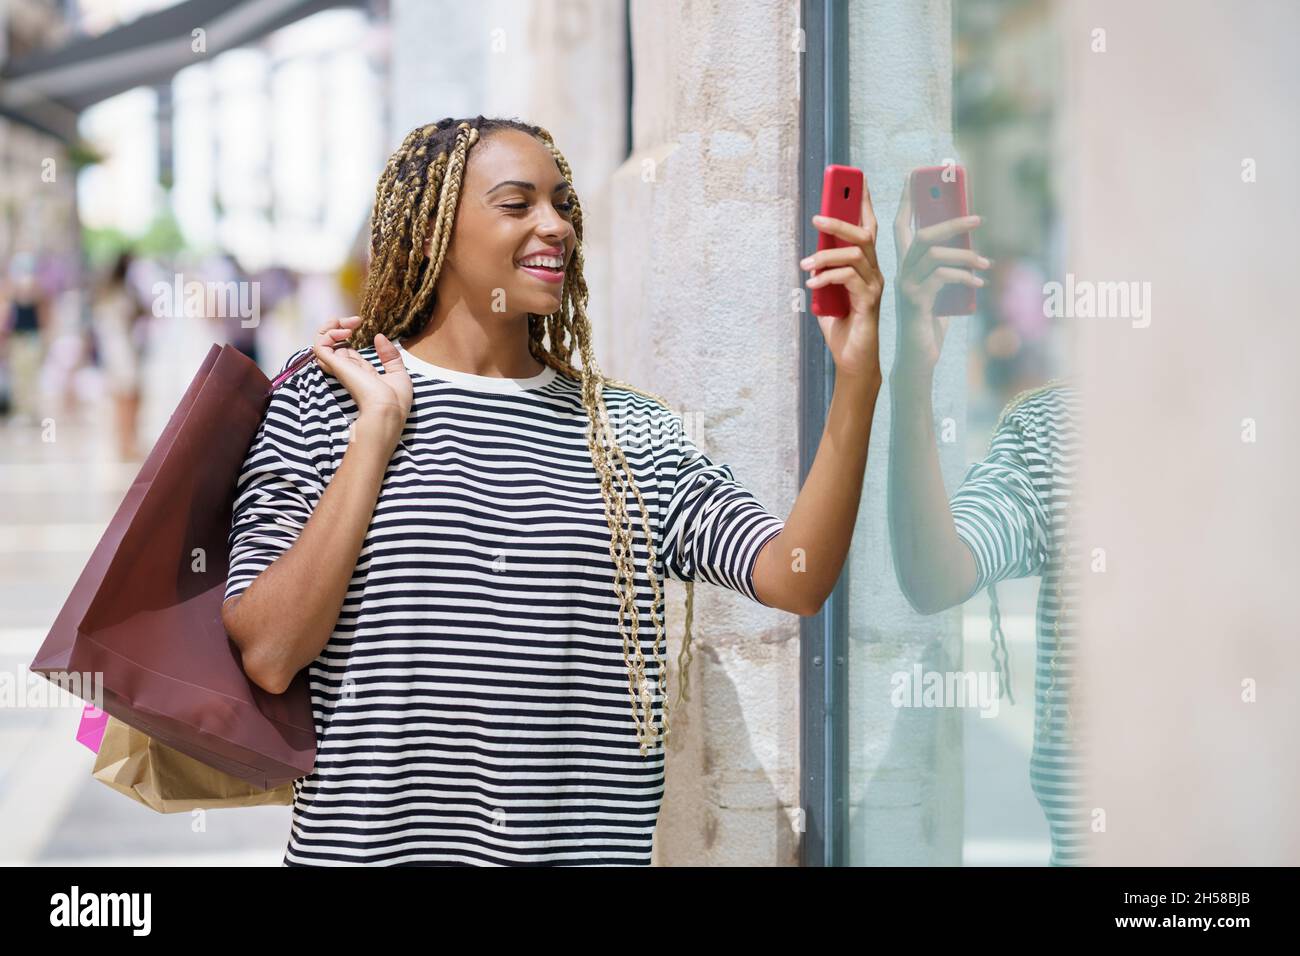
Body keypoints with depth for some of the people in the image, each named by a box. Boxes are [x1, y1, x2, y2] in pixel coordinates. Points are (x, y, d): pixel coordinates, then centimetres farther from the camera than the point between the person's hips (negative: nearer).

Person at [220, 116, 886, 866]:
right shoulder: (323, 397, -1)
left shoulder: (635, 434, 5)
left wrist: (859, 378, -19)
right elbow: (268, 656, -12)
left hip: (589, 847, 3)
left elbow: (795, 578, -9)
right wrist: (378, 430, -13)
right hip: (370, 846, -2)